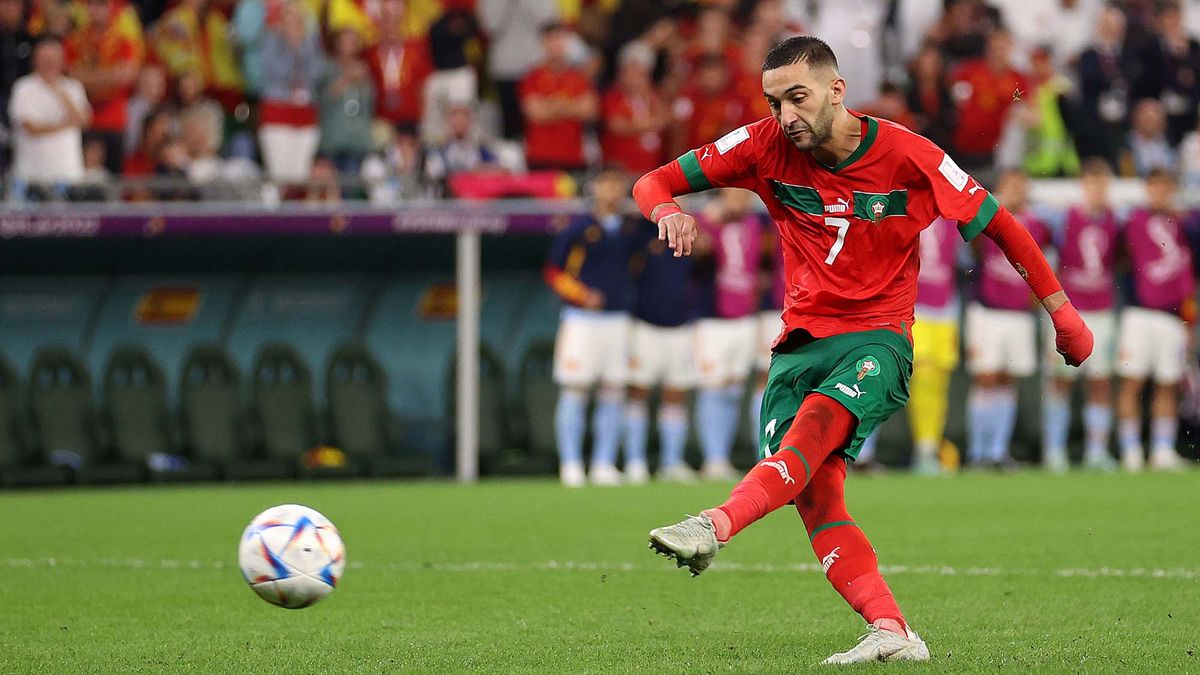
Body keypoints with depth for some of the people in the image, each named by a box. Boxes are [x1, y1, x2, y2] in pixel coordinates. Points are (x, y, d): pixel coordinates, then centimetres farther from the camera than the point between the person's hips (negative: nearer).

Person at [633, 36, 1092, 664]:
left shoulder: (907, 156, -8)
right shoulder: (766, 146, -1)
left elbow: (997, 223, 3)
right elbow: (655, 182, 2)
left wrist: (1059, 308, 5)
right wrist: (668, 211, -23)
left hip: (877, 338, -4)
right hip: (800, 342, 4)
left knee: (819, 418, -34)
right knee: (814, 491, -17)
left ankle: (715, 526, -54)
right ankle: (892, 632, -23)